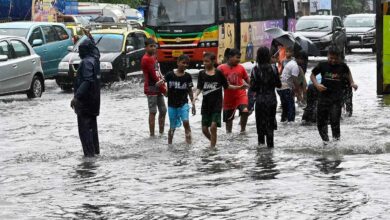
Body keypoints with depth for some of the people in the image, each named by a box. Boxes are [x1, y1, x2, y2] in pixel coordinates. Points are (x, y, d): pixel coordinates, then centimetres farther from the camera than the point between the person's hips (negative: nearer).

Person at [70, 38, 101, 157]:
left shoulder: (86, 62, -18)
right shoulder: (94, 60, 8)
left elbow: (87, 81, -27)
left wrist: (77, 96, -29)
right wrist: (90, 39, 36)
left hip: (85, 99, -10)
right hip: (93, 99, 10)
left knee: (84, 126, -8)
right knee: (92, 125, 17)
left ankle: (89, 152, -11)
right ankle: (95, 150, 23)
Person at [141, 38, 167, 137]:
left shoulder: (153, 57, 15)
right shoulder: (146, 59, -14)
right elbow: (153, 76, -16)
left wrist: (162, 82, -3)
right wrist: (163, 88, -12)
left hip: (158, 88, 9)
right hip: (151, 89, -9)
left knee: (163, 110, 12)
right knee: (153, 112, -7)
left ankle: (161, 132, 21)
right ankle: (152, 135, -4)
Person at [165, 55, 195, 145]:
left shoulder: (187, 76, 0)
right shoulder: (170, 75, -5)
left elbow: (190, 91, 7)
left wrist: (193, 104, 5)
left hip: (183, 104, 0)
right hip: (172, 105, 0)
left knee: (186, 122, -19)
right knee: (172, 127, 9)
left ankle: (189, 143, -17)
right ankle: (169, 144, 26)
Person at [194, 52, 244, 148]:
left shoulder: (219, 73, -1)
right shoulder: (202, 74, 4)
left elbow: (226, 86, 9)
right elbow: (199, 88, 0)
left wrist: (239, 87, 0)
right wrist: (196, 95, -20)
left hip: (217, 104, -3)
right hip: (206, 104, 3)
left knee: (213, 127, -15)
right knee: (204, 129, 4)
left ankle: (212, 147, -7)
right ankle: (213, 142, 30)